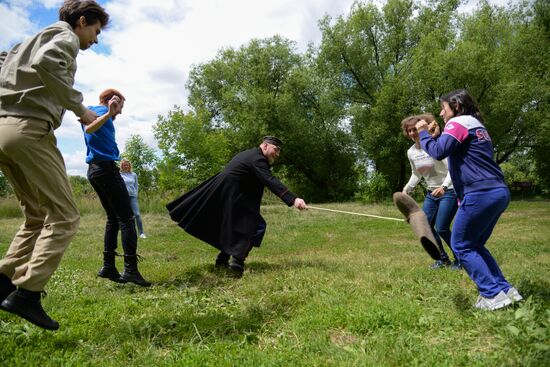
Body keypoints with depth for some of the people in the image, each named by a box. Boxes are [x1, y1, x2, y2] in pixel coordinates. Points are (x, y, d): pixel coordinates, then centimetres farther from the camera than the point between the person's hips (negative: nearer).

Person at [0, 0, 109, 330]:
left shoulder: (31, 41, 31)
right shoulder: (66, 37, 3)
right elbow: (45, 64, -19)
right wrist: (80, 107, -14)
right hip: (30, 129, -9)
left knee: (38, 215, 13)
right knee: (65, 216, -8)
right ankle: (27, 293, -14)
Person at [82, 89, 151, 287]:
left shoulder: (92, 110, 21)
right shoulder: (102, 110, -5)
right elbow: (89, 129, -25)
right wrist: (108, 113, -37)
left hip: (94, 170, 10)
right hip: (106, 168, -10)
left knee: (113, 218, 11)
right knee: (126, 218, -11)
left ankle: (108, 267, 8)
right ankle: (130, 269, -15)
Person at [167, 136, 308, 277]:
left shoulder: (248, 154, 17)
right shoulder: (257, 159, -15)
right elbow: (270, 181, -29)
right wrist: (293, 199, -37)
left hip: (219, 194, 10)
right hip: (232, 197, -10)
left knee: (233, 226, 24)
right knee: (257, 225, -8)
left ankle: (222, 260, 30)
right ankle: (237, 261, -15)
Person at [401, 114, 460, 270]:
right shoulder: (411, 152, 3)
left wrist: (443, 187, -38)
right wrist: (407, 189, 7)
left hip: (449, 191, -7)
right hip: (431, 193, 7)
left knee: (441, 228, -12)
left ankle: (460, 259, 12)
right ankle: (443, 258, 24)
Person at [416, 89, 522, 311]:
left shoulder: (458, 123, -6)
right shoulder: (476, 125, 23)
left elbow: (438, 152, -19)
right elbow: (455, 152, 24)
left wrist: (423, 133, -3)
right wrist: (436, 136, 16)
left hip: (481, 194, -9)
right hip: (499, 192, 9)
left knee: (461, 245, 3)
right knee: (475, 245, 19)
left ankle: (493, 295, 3)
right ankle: (505, 290, 17)